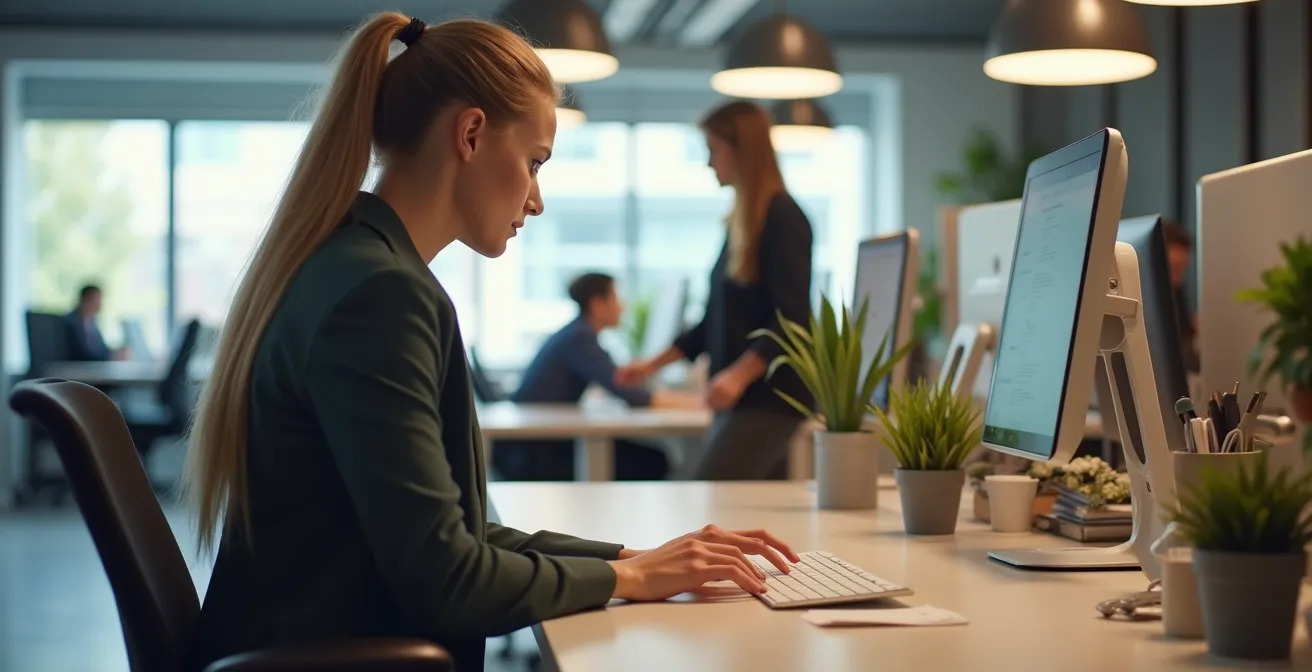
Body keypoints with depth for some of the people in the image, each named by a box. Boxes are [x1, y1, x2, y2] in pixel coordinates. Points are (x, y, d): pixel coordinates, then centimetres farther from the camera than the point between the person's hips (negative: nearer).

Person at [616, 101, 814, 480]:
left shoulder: (782, 217, -9)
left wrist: (740, 374, -25)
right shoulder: (740, 222, 15)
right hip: (737, 398, 8)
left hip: (769, 397, -8)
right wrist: (654, 365, 20)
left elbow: (793, 317, -16)